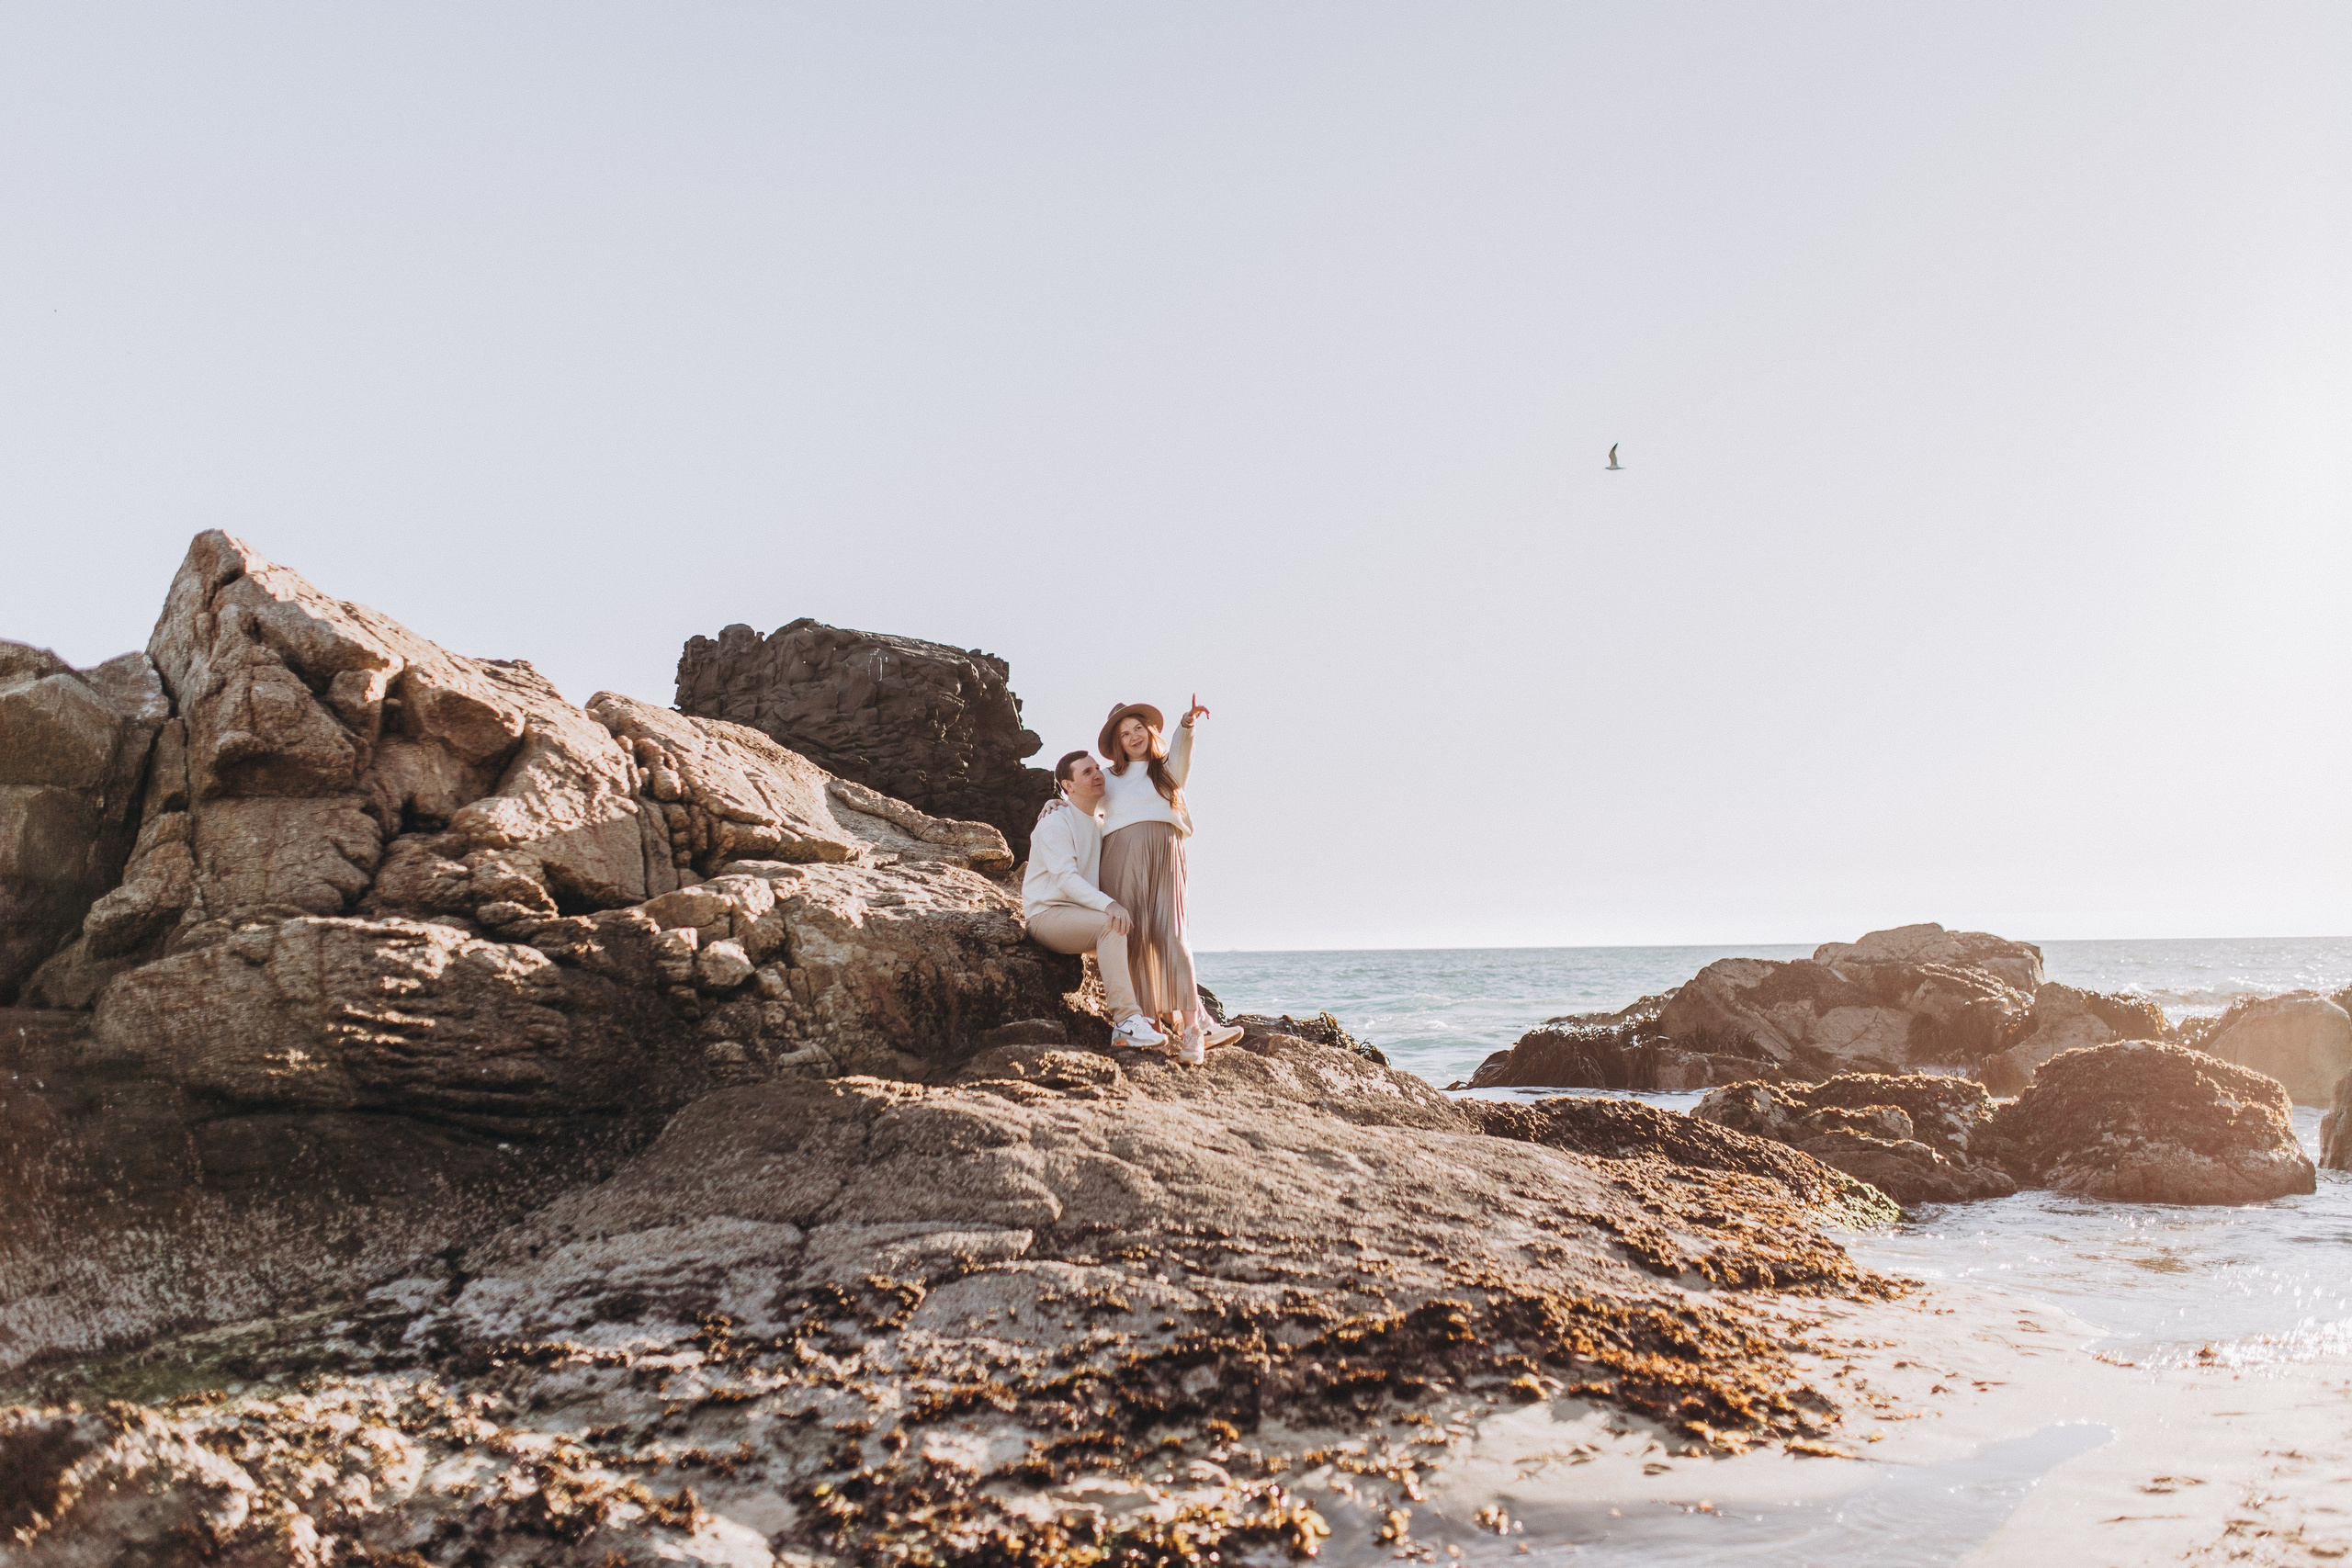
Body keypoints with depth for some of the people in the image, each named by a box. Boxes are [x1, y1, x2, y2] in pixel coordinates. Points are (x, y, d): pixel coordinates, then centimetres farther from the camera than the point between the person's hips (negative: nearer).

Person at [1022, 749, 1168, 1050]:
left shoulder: (1099, 823, 15)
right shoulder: (1055, 821, -11)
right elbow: (1065, 877, -24)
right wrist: (1108, 905, -37)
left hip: (1082, 915, 8)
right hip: (1048, 915, -8)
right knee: (1110, 925, -33)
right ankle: (1126, 1021, -37)